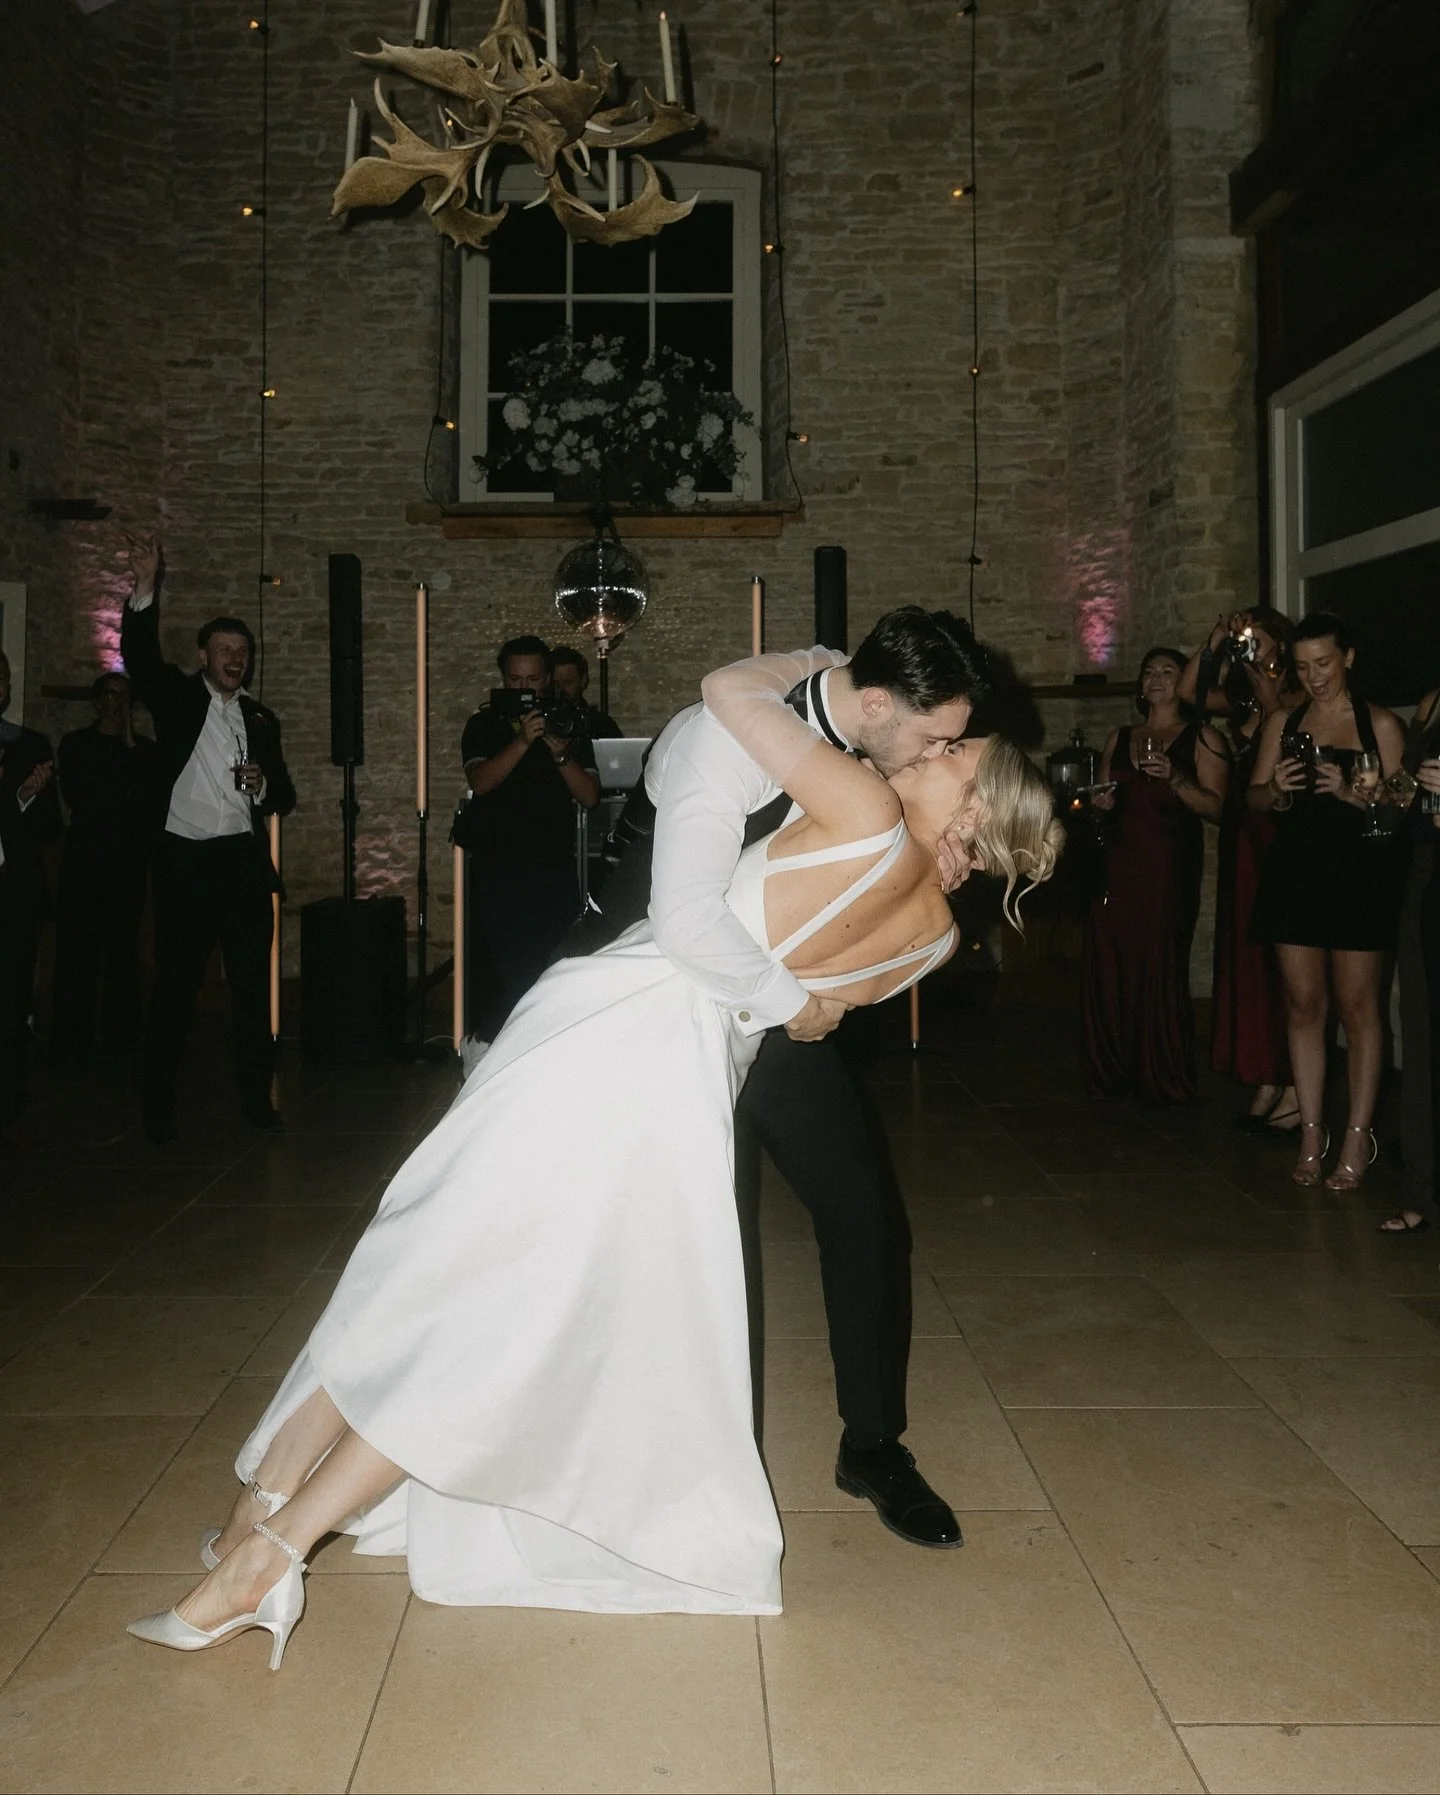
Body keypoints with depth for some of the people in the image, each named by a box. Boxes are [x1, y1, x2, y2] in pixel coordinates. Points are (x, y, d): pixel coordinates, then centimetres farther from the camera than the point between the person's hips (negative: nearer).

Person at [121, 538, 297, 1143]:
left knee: (252, 981, 7)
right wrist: (146, 589, -26)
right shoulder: (177, 698, 6)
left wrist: (264, 786, -7)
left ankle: (256, 1097, 16)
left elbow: (283, 797, 16)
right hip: (184, 859, -3)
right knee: (175, 984, 0)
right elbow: (138, 654, -13)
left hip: (244, 861, 3)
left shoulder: (261, 719, 16)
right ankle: (158, 1107, 8)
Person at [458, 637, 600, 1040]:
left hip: (555, 867, 2)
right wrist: (523, 741, -21)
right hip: (498, 867, -1)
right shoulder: (484, 724, 7)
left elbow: (590, 796, 2)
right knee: (500, 969, -6)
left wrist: (561, 754, -14)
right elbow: (479, 782, -11)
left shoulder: (567, 723, 11)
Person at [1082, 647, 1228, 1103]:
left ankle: (1165, 1081, 4)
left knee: (1161, 969, -6)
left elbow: (1214, 805, -4)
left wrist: (1174, 777, -17)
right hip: (1119, 862, 4)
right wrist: (1101, 803, 4)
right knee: (1107, 965, -1)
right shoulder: (1119, 739, 19)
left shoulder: (1200, 738, 5)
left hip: (1169, 864, -4)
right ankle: (1112, 1075, 9)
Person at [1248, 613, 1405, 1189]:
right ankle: (1312, 1133, 13)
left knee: (1357, 1007, -1)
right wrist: (1276, 789, -10)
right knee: (1303, 1005, 5)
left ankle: (1357, 1137, 6)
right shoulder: (1283, 723, 12)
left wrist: (1352, 792, -22)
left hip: (1359, 877, -3)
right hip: (1295, 875, 4)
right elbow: (1255, 798, 11)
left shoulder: (1380, 724, 1)